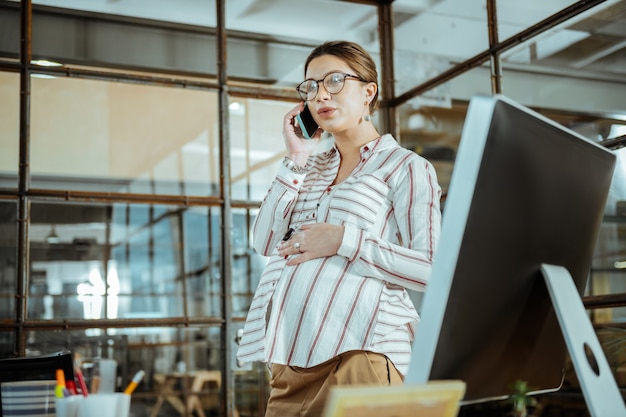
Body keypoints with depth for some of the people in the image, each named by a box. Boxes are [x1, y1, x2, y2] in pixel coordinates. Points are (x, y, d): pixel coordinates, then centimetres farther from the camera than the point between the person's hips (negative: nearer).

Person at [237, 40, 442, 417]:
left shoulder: (407, 167, 2)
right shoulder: (312, 169, 19)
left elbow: (433, 269, -8)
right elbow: (266, 242, 7)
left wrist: (344, 240, -14)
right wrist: (296, 159, 5)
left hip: (359, 354, -5)